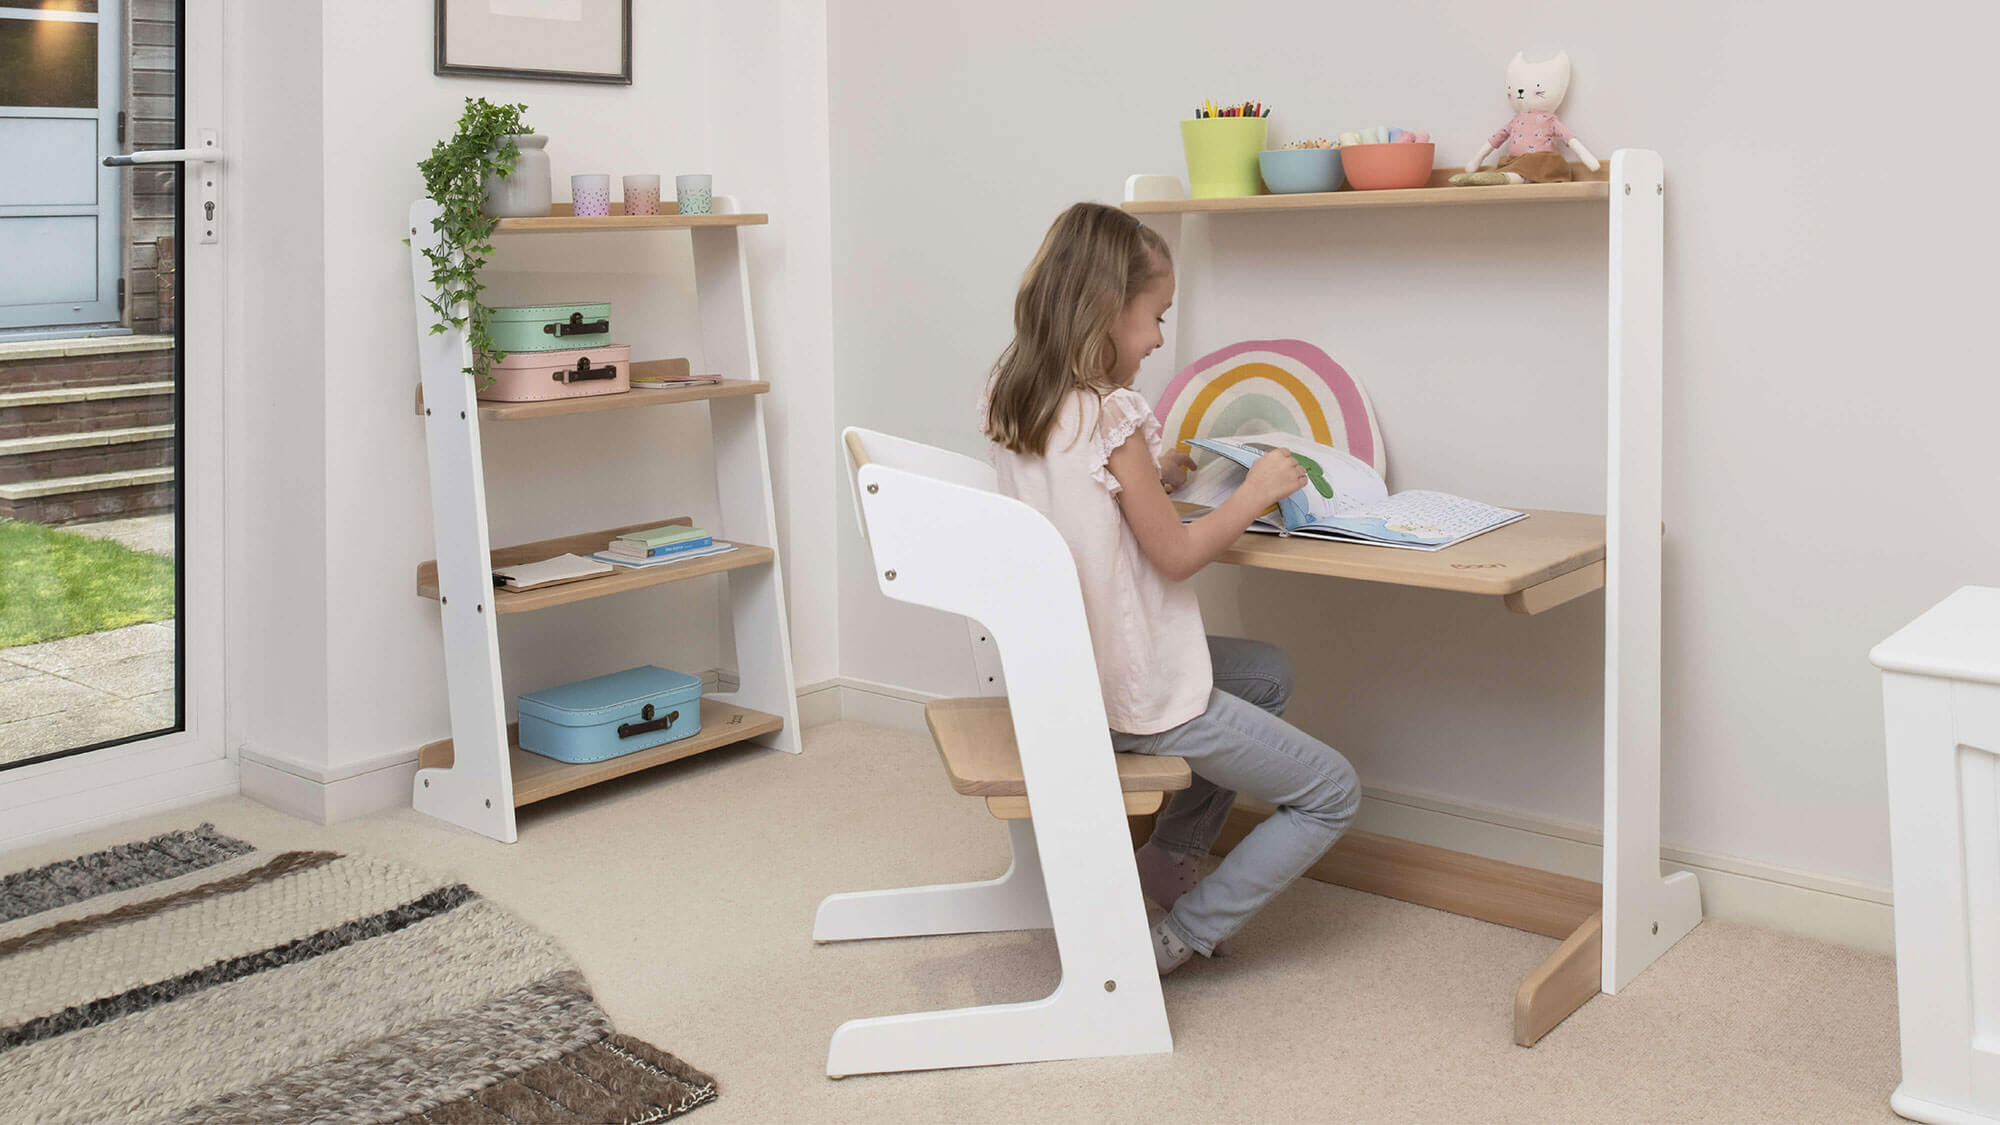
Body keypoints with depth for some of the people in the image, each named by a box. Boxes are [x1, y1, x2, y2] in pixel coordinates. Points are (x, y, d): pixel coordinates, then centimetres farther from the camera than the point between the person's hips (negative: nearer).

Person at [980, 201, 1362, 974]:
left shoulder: (1009, 402, 2)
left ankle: (1170, 856, 28)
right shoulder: (1112, 417, -22)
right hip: (1137, 693, -9)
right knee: (1333, 793, 4)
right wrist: (1256, 491, -3)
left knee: (1268, 673, 30)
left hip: (1062, 673, 9)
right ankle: (1180, 938, 4)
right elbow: (1176, 554, -15)